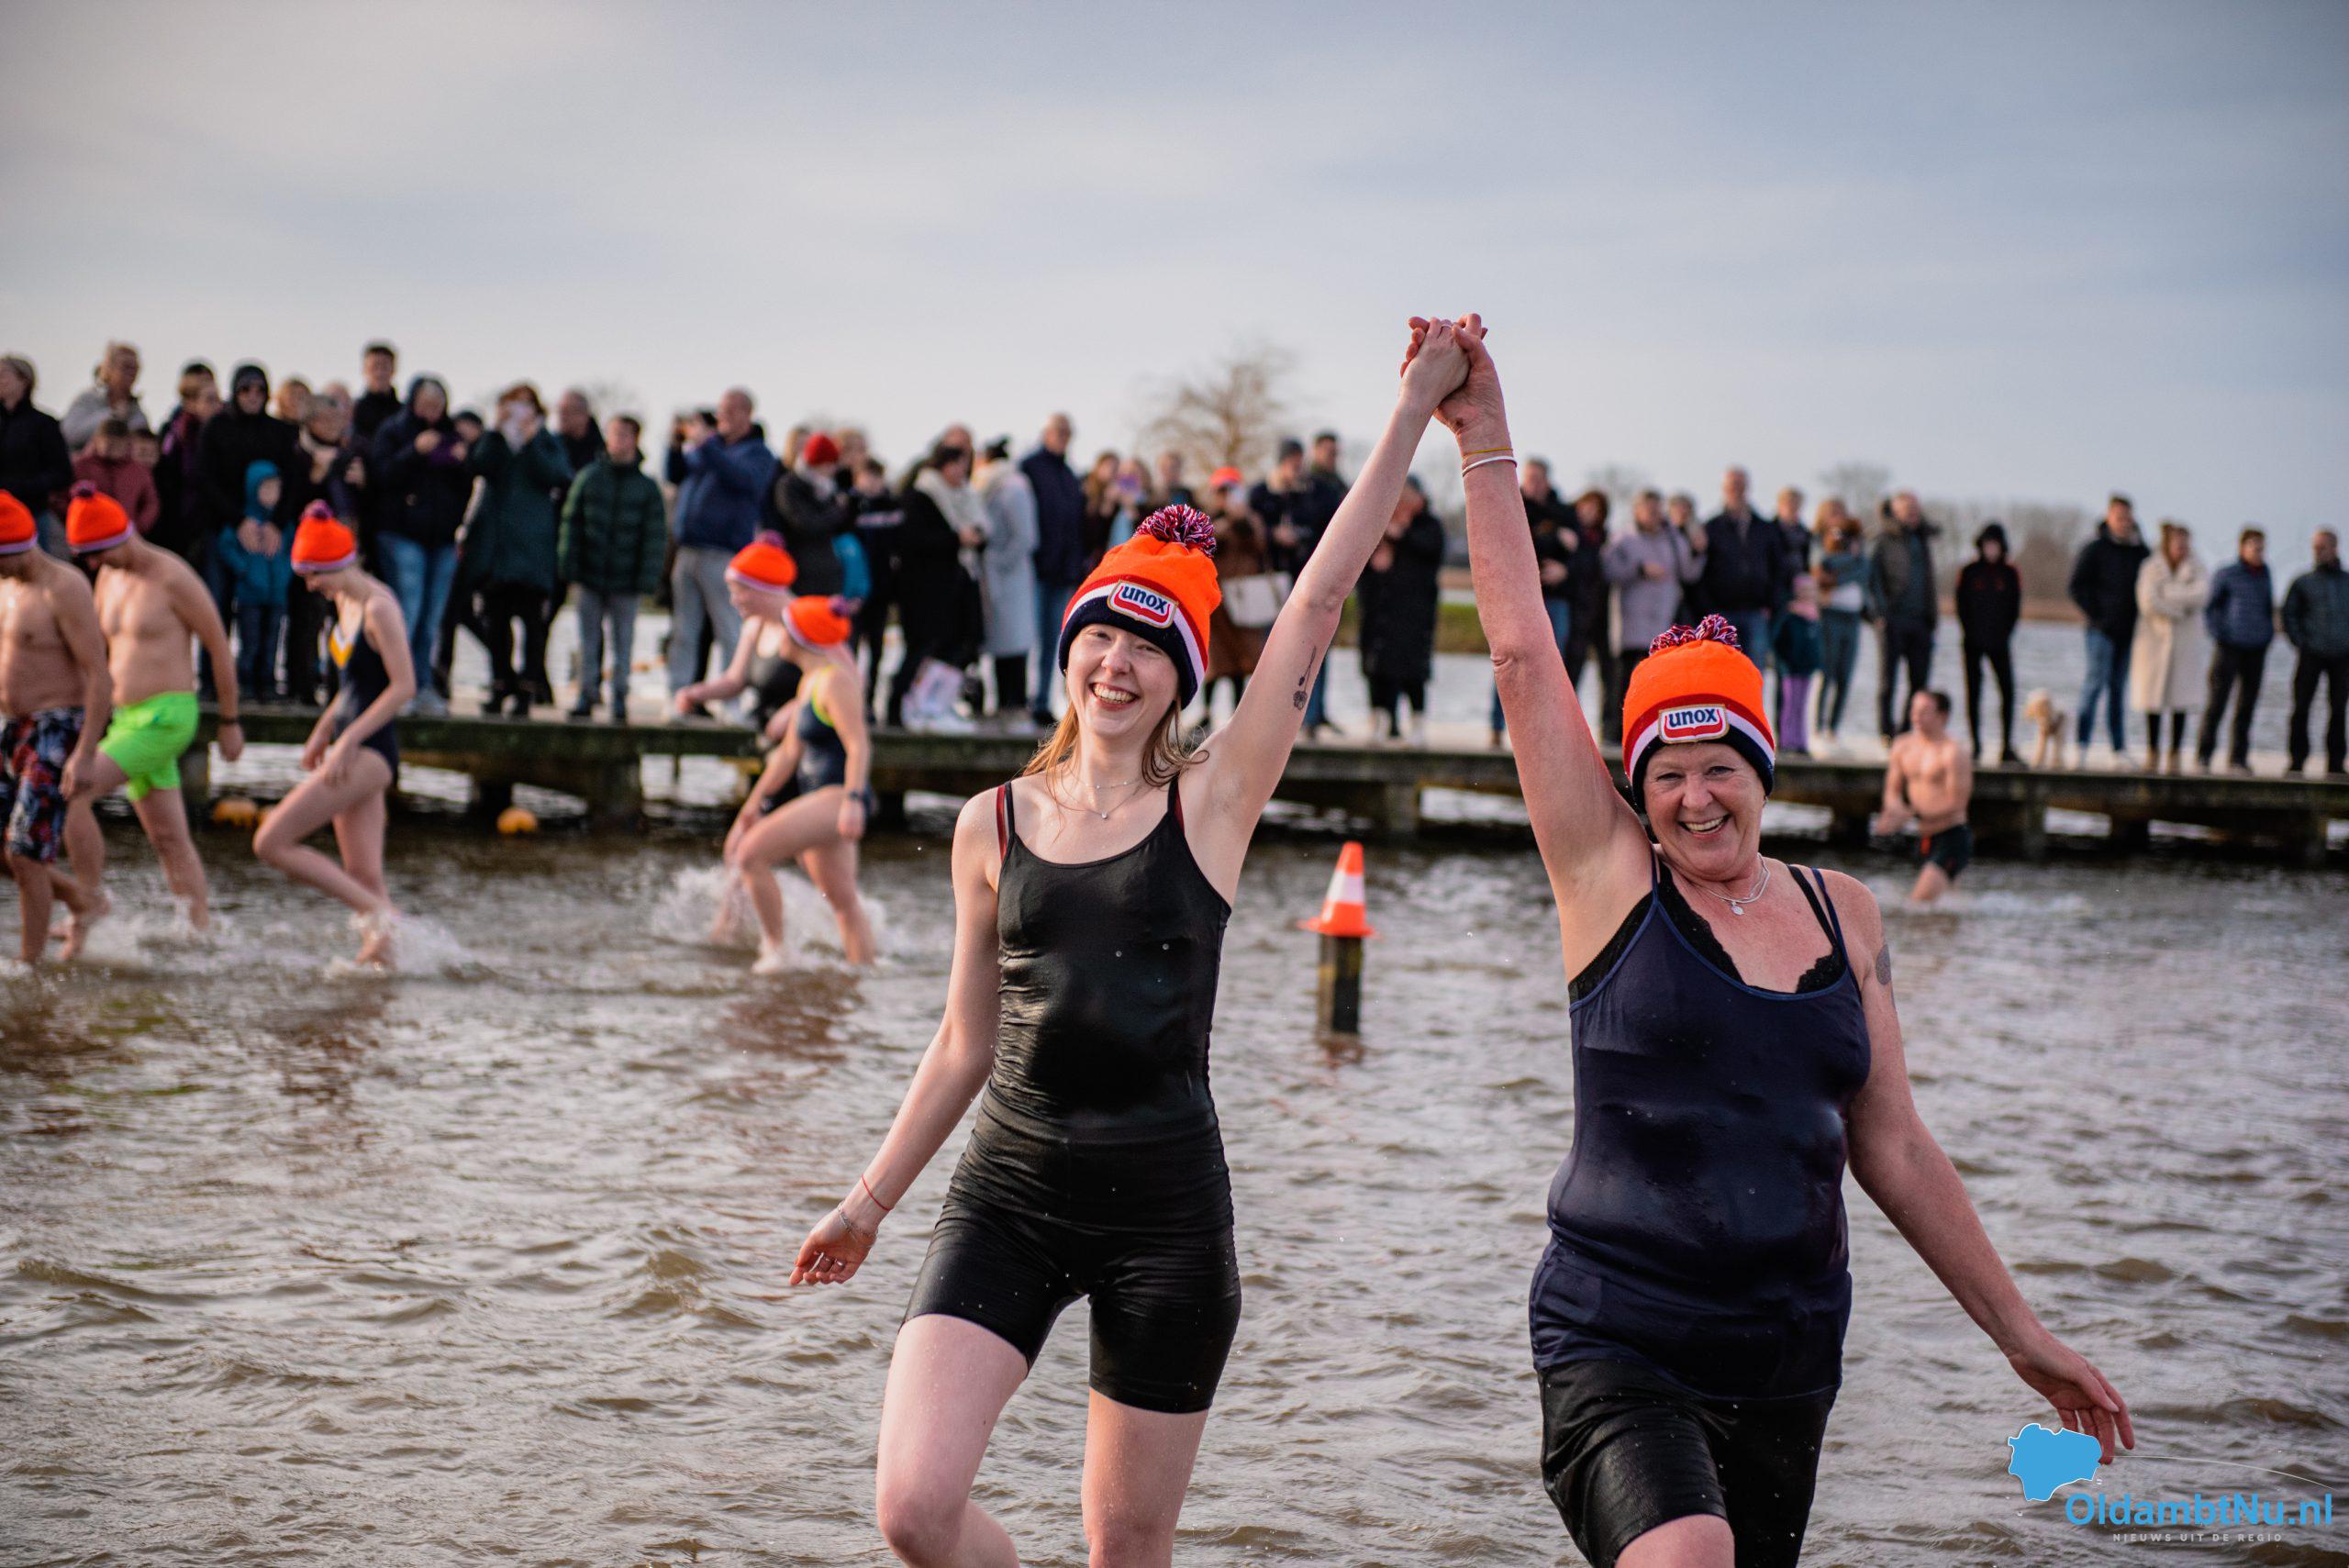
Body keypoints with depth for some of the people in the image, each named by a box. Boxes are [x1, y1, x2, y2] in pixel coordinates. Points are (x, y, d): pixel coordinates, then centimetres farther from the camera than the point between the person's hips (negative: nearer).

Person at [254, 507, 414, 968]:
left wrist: (347, 740, -19)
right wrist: (322, 731, 17)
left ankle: (377, 914, -9)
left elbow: (404, 686, -19)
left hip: (369, 752, -9)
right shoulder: (345, 601, 12)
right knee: (363, 876, 6)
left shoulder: (379, 609, -15)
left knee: (271, 842, -10)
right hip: (349, 750, 9)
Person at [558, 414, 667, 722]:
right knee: (588, 640, 5)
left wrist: (646, 580, -6)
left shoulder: (648, 486, 2)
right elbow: (571, 524, 5)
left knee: (623, 642, 4)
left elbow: (655, 537, 1)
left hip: (625, 581, -1)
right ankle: (586, 694, 12)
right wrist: (570, 570, -2)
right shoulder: (588, 477, 4)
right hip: (590, 576, 1)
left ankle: (620, 697, 11)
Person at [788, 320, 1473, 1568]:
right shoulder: (994, 823, 5)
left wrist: (1415, 410, -9)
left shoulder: (1212, 800, -1)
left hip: (1168, 1206, -1)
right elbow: (967, 1038, 14)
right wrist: (868, 1202, 16)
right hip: (1010, 1194, 1)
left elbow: (1319, 599, -6)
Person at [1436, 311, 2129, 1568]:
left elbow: (1893, 1148, 15)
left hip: (1788, 1360, 5)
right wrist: (1485, 440, -8)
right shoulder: (1612, 881, -1)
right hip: (1618, 1345, -5)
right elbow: (1523, 654, -7)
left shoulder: (1839, 913, 10)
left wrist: (2021, 1335, 16)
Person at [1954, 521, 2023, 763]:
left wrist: (2005, 632, -2)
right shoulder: (1969, 572, 2)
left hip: (1999, 642, 0)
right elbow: (1962, 605, 3)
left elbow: (2015, 607, 6)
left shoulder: (2010, 574, 5)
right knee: (1973, 693, 2)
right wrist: (1968, 632, -4)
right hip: (1973, 642, 0)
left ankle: (2007, 746, -6)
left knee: (2008, 690, -8)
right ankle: (1976, 746, 7)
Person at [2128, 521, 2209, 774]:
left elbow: (2202, 596, -13)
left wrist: (2168, 594, -13)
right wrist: (2180, 612, -11)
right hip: (2156, 638, -1)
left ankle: (2175, 754, 2)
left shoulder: (2196, 568, 4)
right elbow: (2147, 602, -14)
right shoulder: (2151, 569, -1)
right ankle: (2152, 753, 14)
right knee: (2153, 698, 1)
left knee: (2180, 700, -4)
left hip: (2186, 642, 1)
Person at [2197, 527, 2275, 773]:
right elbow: (2207, 606, 2)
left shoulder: (2265, 577, 12)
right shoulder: (2225, 575, -3)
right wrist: (2216, 635, -6)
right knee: (2216, 701, -8)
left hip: (2256, 651, 5)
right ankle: (2203, 755, -3)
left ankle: (2238, 759, 10)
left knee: (2246, 706, 5)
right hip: (2230, 648, -5)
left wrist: (2269, 635, 14)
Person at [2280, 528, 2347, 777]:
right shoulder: (2303, 582, 4)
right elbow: (2289, 614, 4)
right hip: (2311, 654, -2)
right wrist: (2299, 643, -6)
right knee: (2301, 708, -6)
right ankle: (2296, 760, -2)